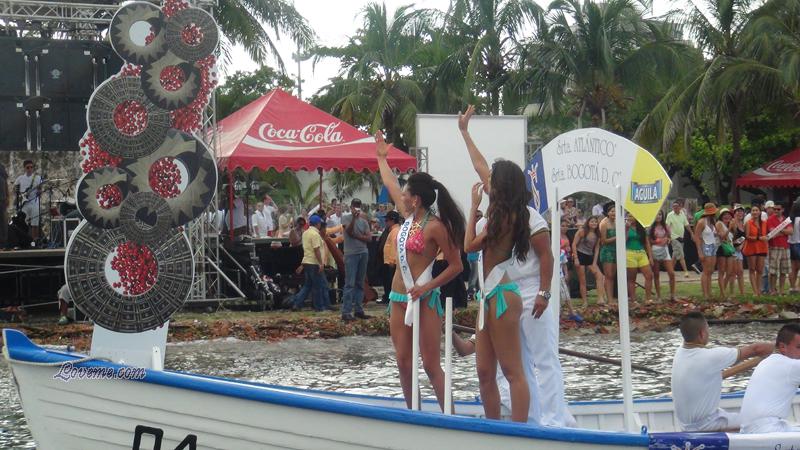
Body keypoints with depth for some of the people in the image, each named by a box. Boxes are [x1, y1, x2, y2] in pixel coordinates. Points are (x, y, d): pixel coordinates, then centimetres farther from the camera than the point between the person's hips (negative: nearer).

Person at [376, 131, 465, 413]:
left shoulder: (435, 226, -13)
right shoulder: (408, 217, 8)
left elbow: (456, 266, -11)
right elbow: (390, 184, 26)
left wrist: (427, 287, -19)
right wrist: (382, 158, 38)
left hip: (423, 299, -8)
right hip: (399, 298, 8)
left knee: (431, 364, -8)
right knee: (403, 362, 8)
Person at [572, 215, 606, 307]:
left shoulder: (597, 235, 10)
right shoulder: (582, 231, -4)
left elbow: (597, 248, 10)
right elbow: (574, 244, -6)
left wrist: (594, 262, 0)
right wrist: (575, 258, -14)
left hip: (590, 257, 5)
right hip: (580, 255, -5)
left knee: (599, 275, -14)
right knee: (582, 281, -3)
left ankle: (600, 299, -20)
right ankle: (585, 303, 2)